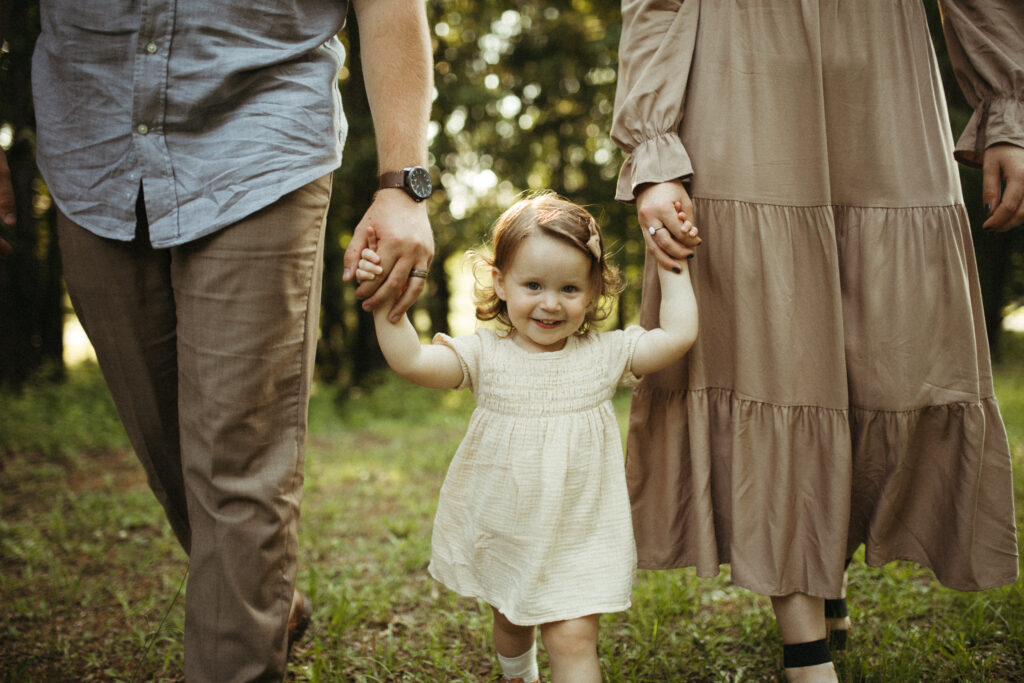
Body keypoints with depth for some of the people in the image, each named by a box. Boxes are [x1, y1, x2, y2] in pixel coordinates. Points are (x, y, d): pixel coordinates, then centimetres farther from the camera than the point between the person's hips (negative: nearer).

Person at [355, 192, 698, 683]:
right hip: (499, 536, 2)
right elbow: (410, 360, -21)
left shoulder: (604, 356, -7)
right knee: (511, 625, 26)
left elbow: (679, 334, -10)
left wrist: (672, 270, -6)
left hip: (577, 540, -2)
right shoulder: (485, 356, -11)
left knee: (572, 639, -12)